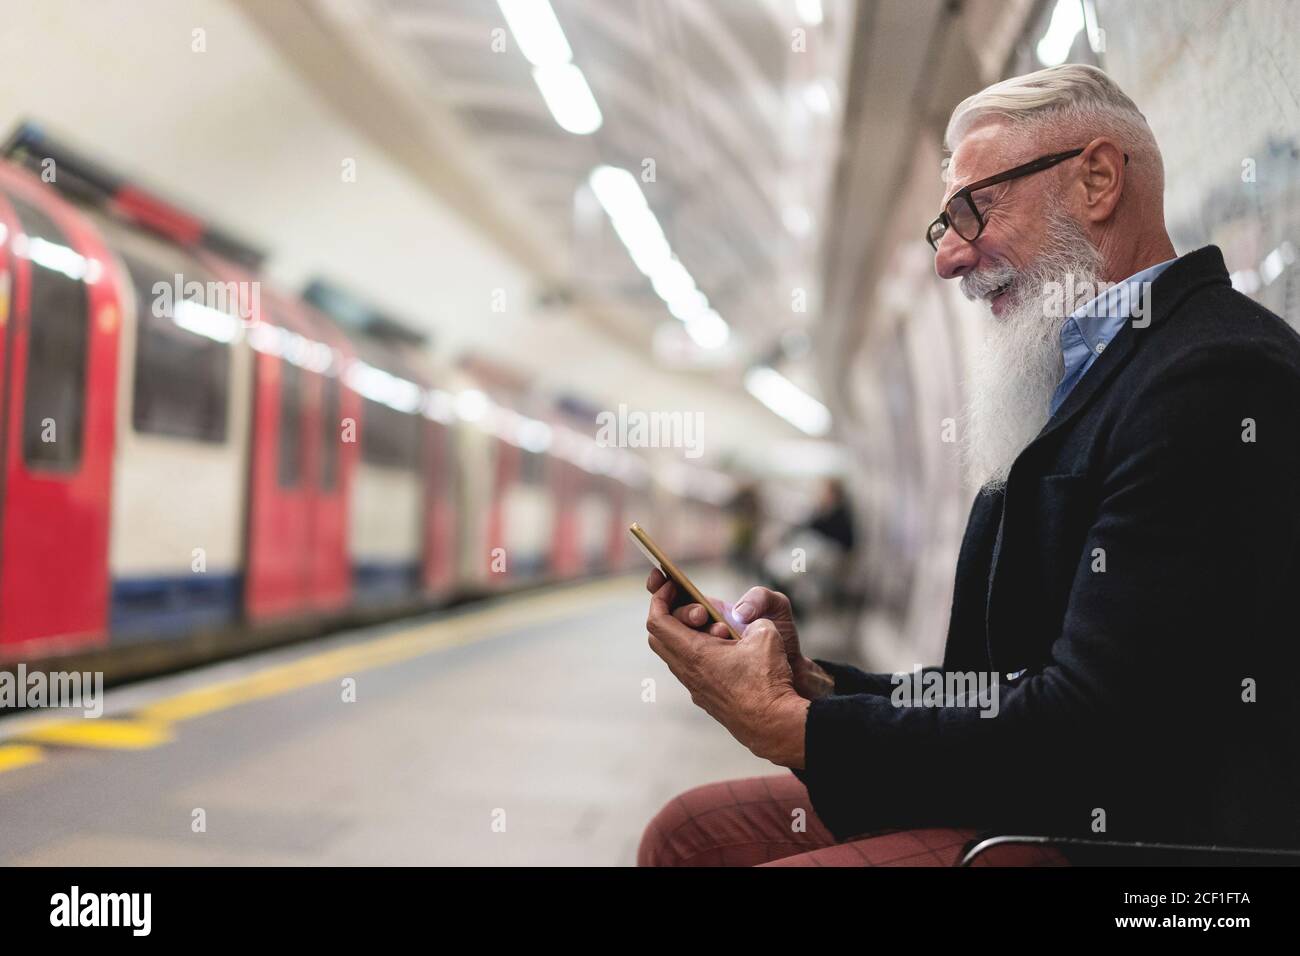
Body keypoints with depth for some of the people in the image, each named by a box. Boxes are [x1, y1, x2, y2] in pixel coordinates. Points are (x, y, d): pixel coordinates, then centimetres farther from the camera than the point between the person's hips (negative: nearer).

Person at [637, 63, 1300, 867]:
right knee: (688, 831, 4)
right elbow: (1009, 688, 11)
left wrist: (793, 726, -13)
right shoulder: (1097, 377, 14)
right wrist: (815, 682, -2)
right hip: (1046, 795, 9)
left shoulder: (1217, 375, -16)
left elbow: (1089, 731, -22)